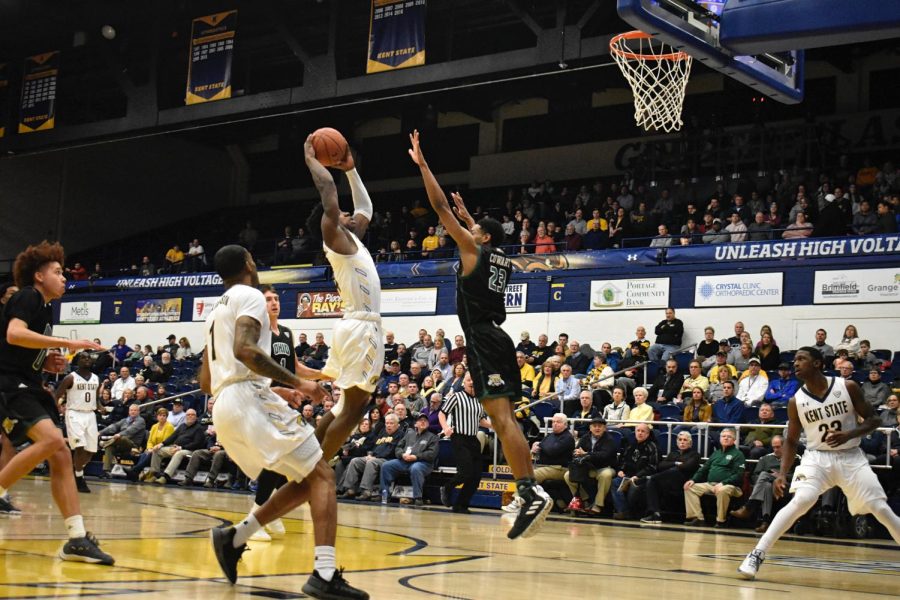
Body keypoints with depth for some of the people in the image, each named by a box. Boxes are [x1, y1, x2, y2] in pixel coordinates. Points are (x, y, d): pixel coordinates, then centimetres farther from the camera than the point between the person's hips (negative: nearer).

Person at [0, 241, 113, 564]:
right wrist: (67, 343, -24)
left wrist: (48, 362, 10)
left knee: (60, 455, -1)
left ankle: (77, 538, -3)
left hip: (28, 387, 9)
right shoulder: (27, 297, -6)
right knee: (52, 439, -28)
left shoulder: (45, 308, 20)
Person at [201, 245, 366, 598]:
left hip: (224, 409, 9)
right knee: (322, 476, -8)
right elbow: (245, 350, -19)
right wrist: (296, 383, -15)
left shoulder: (216, 312, 27)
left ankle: (234, 536, 12)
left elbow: (205, 383, 27)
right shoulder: (249, 296, 0)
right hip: (250, 399, -9)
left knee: (306, 480, 16)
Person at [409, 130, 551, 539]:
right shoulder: (502, 259, 18)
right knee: (505, 418, 10)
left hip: (483, 342, -9)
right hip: (498, 339, 9)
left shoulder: (473, 251, -1)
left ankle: (531, 492, -27)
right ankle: (529, 492, 7)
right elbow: (485, 235, 44)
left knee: (501, 418, -17)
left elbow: (440, 208, -2)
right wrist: (467, 213, 55)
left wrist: (422, 163, 2)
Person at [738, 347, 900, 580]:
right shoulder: (796, 401, -5)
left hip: (851, 457, 1)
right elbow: (791, 440, 4)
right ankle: (756, 554, -22)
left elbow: (873, 419, -3)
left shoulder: (848, 387, -9)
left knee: (881, 509, -2)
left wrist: (848, 435, -20)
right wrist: (782, 473, -7)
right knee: (800, 501, -24)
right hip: (817, 457, -1)